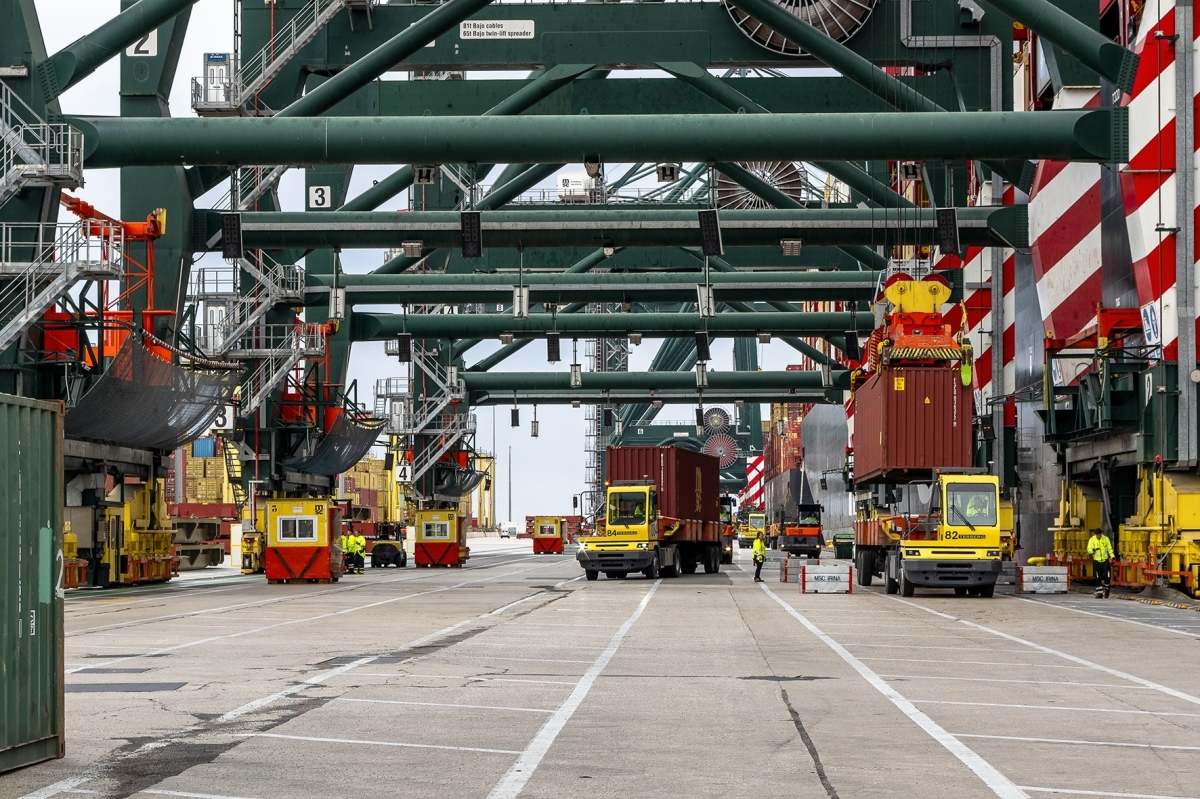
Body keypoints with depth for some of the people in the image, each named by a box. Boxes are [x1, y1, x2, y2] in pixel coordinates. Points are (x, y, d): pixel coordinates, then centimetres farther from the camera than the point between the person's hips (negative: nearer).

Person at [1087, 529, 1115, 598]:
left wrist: (1111, 557, -5)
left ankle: (1106, 590, 19)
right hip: (1096, 561, 0)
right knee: (1098, 578, 2)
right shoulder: (1091, 540, 0)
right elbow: (1089, 550, -1)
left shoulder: (1106, 539, 0)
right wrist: (1093, 549, -23)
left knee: (1106, 577, -5)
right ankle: (1099, 593, 8)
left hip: (1105, 560, 0)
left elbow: (1110, 549, 6)